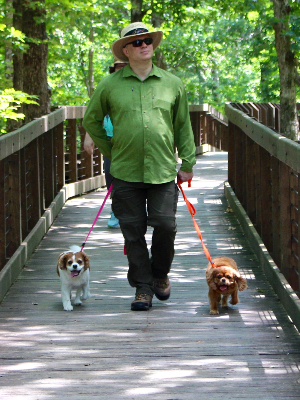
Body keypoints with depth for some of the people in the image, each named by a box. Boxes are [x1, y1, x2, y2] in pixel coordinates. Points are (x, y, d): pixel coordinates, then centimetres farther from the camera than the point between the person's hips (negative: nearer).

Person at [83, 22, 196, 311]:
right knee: (133, 231, 2)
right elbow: (91, 121, 15)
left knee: (165, 225, -5)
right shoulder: (110, 85, 4)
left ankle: (160, 274, 22)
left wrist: (187, 163, 13)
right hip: (126, 173, 0)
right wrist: (111, 152, 13)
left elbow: (183, 126, 15)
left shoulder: (172, 84, 9)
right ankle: (142, 288, 13)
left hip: (163, 171, 0)